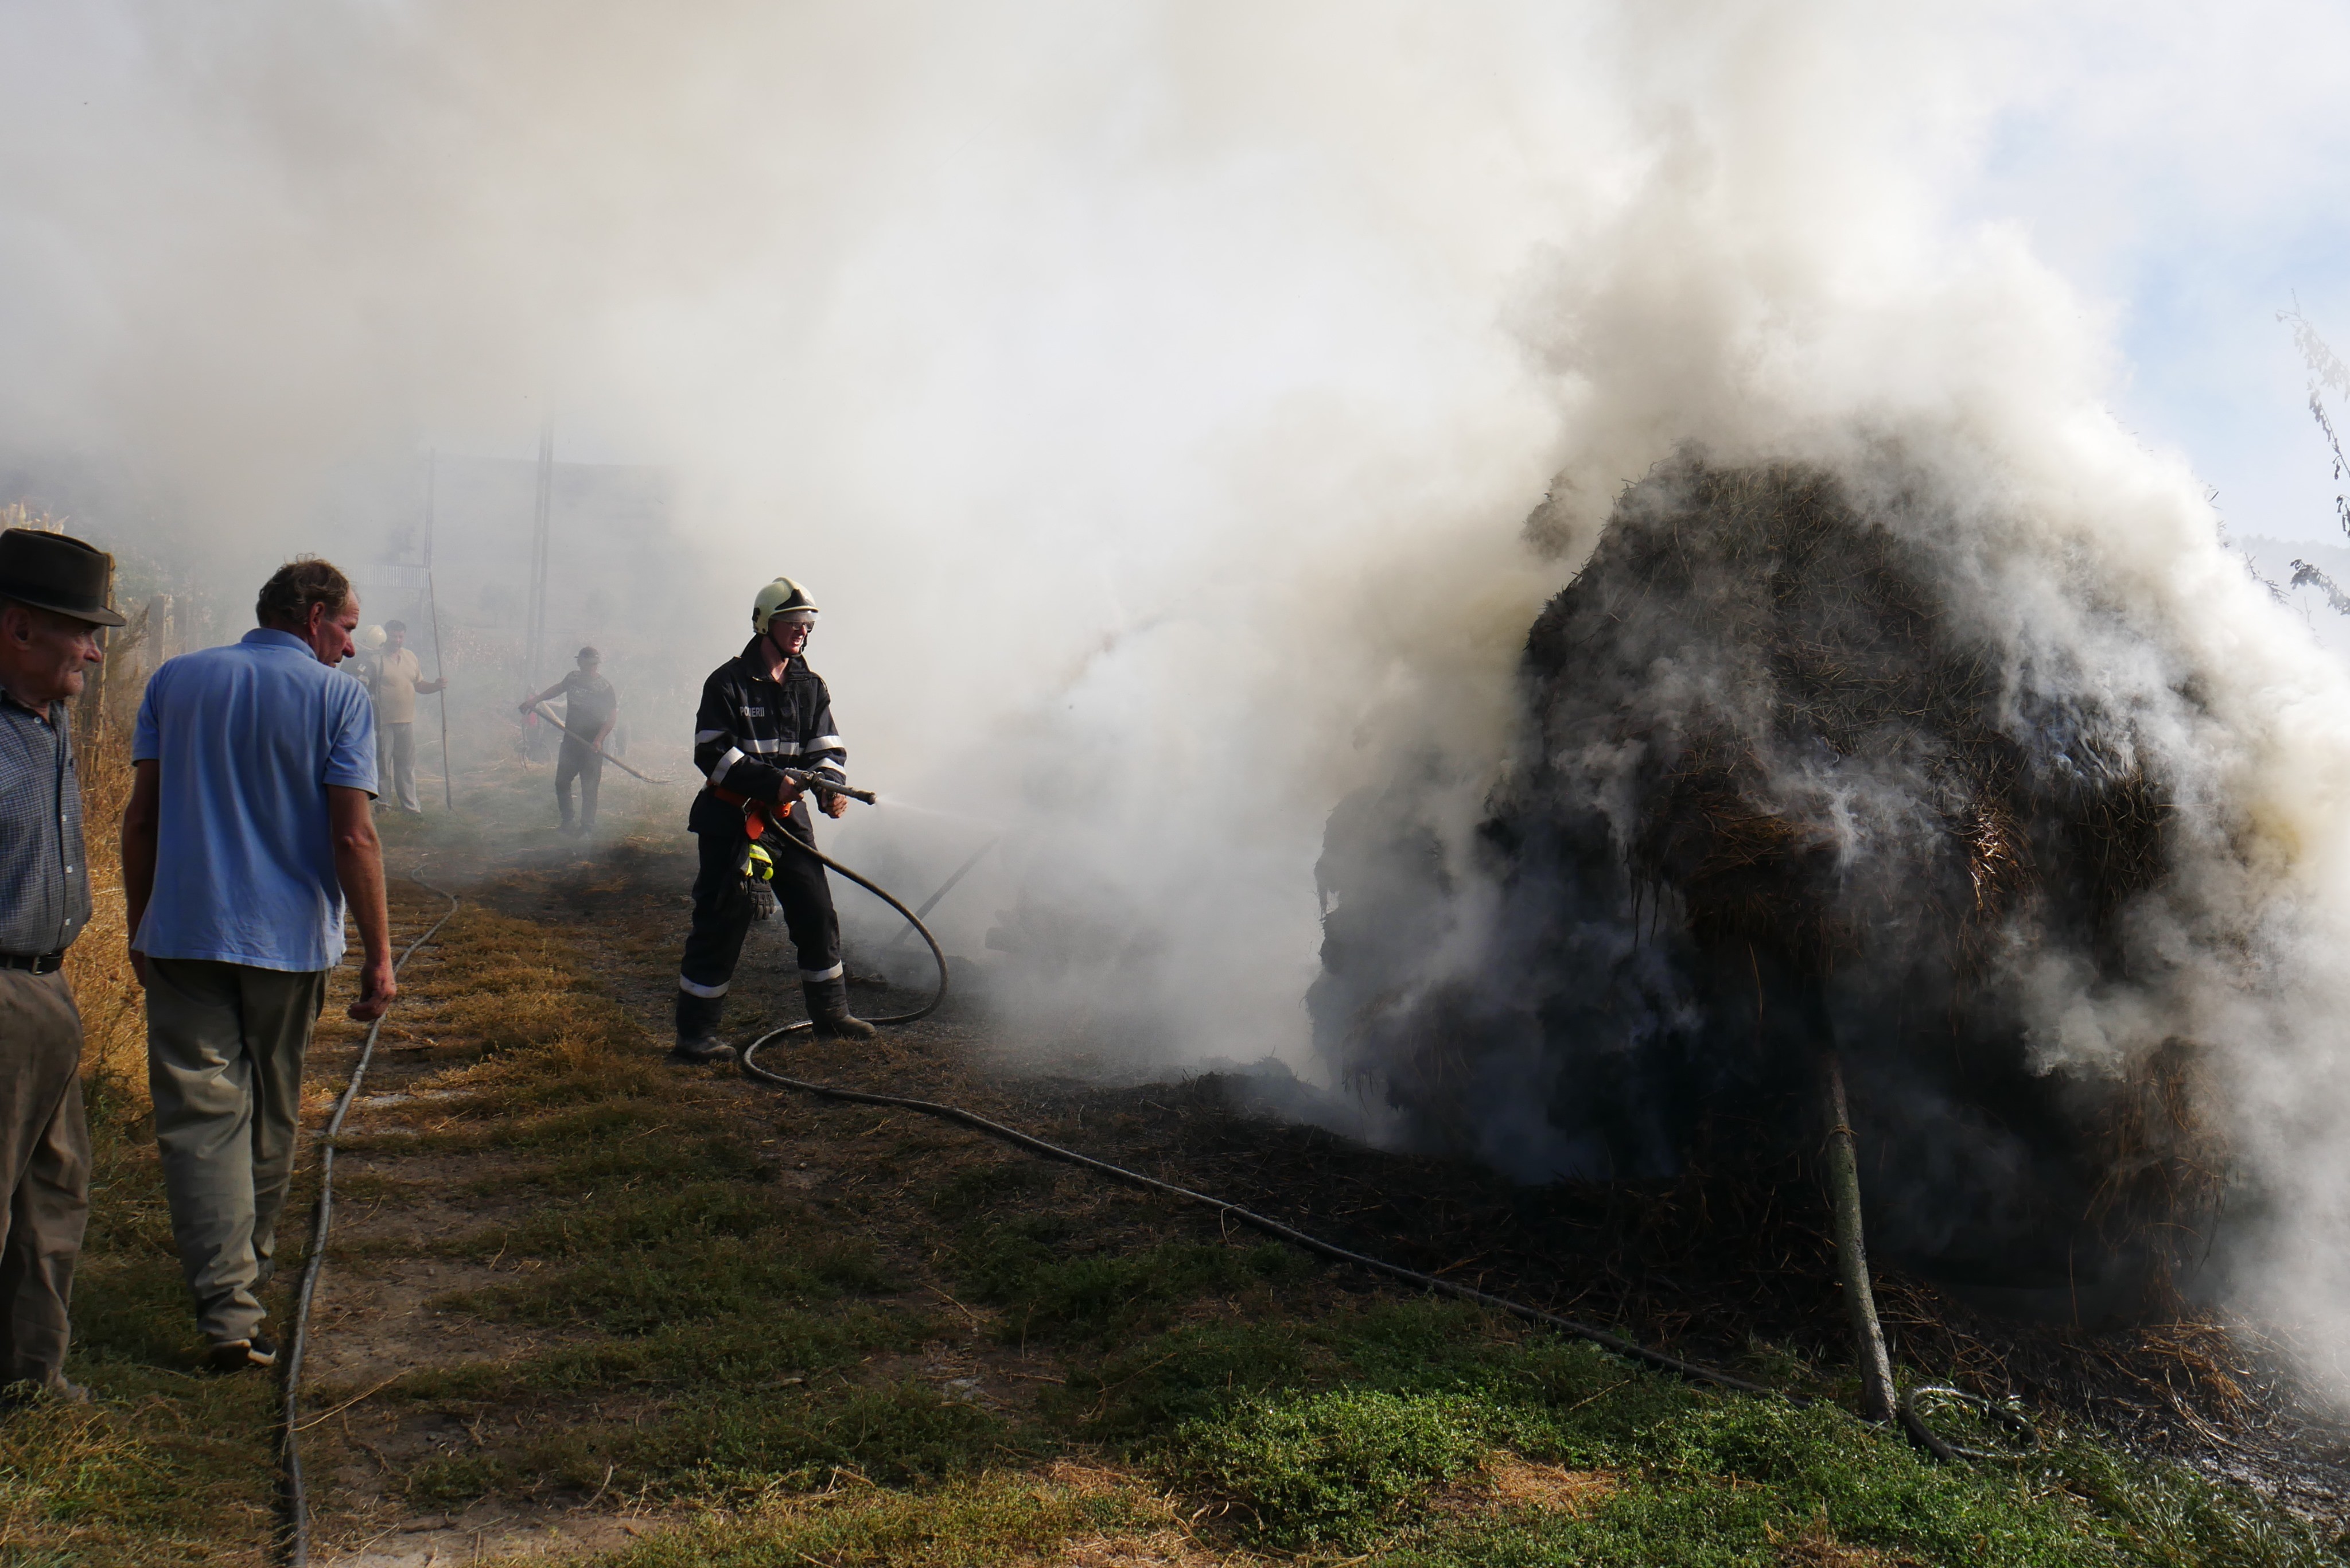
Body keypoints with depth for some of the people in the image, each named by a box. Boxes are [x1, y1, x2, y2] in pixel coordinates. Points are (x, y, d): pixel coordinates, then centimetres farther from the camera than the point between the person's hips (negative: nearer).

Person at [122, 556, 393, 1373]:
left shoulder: (177, 679, 6)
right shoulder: (338, 697, -5)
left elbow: (140, 816, 7)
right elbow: (353, 837, -11)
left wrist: (140, 925, 16)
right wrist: (379, 955, -7)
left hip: (182, 934, 2)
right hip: (289, 938, -1)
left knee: (201, 1114, -2)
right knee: (271, 1115, 17)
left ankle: (228, 1308, -11)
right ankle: (251, 1267, 34)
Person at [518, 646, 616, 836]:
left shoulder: (604, 687, -13)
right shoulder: (573, 678, 3)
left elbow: (613, 716, -13)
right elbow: (558, 688, 26)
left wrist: (599, 740, -23)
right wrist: (536, 699, 24)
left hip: (591, 744, -6)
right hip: (570, 740, 6)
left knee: (589, 787, -6)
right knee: (561, 782, 12)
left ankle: (587, 828, 0)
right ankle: (568, 822, 25)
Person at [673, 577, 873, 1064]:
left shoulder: (811, 687, 10)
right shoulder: (728, 683, -7)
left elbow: (826, 747, 6)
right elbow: (712, 753, -13)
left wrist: (831, 786, -16)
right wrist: (771, 782, -23)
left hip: (789, 818, 6)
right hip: (732, 819, -6)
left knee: (817, 912, 9)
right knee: (722, 923, -6)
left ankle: (830, 1011, 25)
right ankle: (695, 1033, 3)